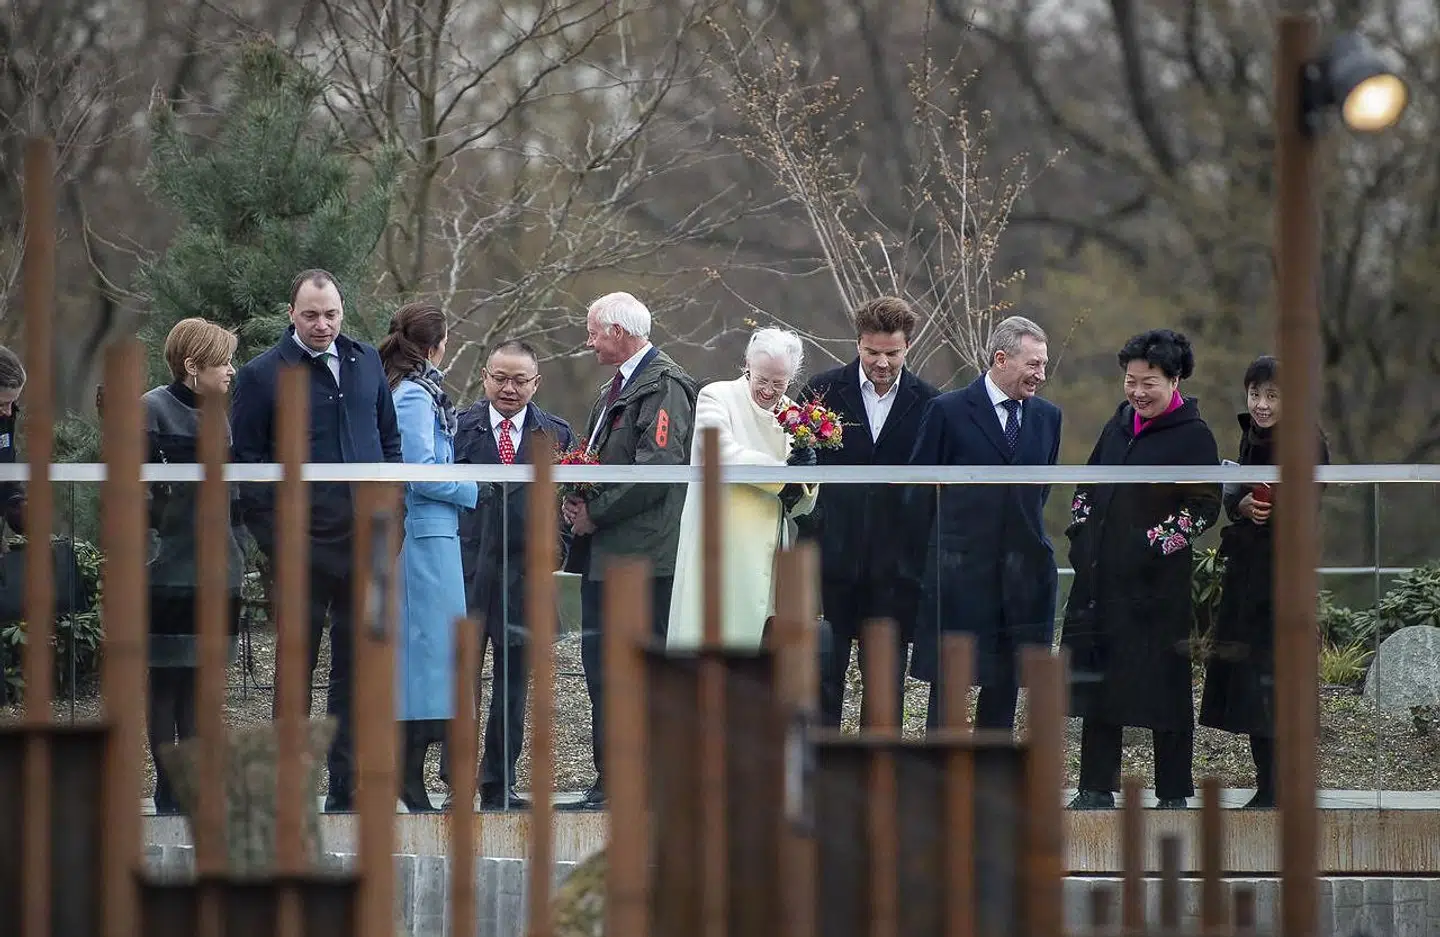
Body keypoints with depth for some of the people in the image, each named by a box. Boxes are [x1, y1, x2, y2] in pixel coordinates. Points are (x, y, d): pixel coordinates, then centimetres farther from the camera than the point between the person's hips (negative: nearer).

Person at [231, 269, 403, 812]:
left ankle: (347, 786, 11)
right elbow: (246, 460, -2)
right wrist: (273, 536, -9)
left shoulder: (366, 363, 12)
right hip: (304, 543, -4)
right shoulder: (263, 375, -2)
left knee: (357, 665, 7)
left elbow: (390, 441, 19)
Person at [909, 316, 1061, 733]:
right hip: (960, 572, -4)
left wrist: (1025, 534, 13)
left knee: (1006, 683, 7)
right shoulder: (949, 411, -5)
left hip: (1023, 572, 4)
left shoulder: (1047, 417, 9)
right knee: (949, 685, -2)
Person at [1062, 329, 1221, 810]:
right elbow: (1088, 484, 22)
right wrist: (1080, 533, 9)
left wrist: (1156, 544, -17)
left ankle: (1174, 794, 6)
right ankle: (1097, 786, 16)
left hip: (1158, 584, -7)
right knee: (1097, 680, 9)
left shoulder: (1193, 436, -7)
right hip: (1100, 574, 7)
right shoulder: (1120, 423, 13)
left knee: (1165, 686, -1)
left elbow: (1206, 506, -11)